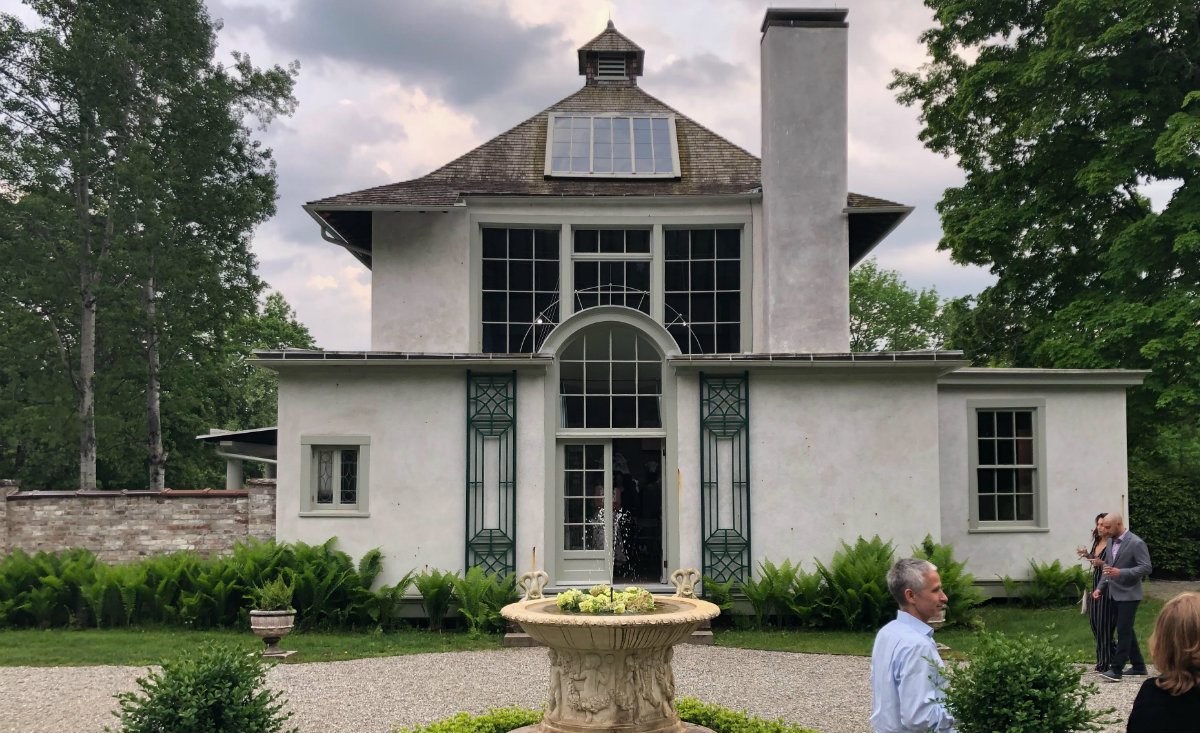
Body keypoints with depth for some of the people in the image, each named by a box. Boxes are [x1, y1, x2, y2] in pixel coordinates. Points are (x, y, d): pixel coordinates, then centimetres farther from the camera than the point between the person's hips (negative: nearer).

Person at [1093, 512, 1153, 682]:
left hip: (1129, 595, -8)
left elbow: (1146, 568, -18)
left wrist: (1121, 572, -27)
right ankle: (1138, 667, 24)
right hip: (1114, 594, 8)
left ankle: (1116, 670, -7)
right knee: (1126, 631, 14)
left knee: (1124, 631, -7)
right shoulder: (1111, 542, 10)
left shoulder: (1136, 543, -15)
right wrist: (1100, 587, 7)